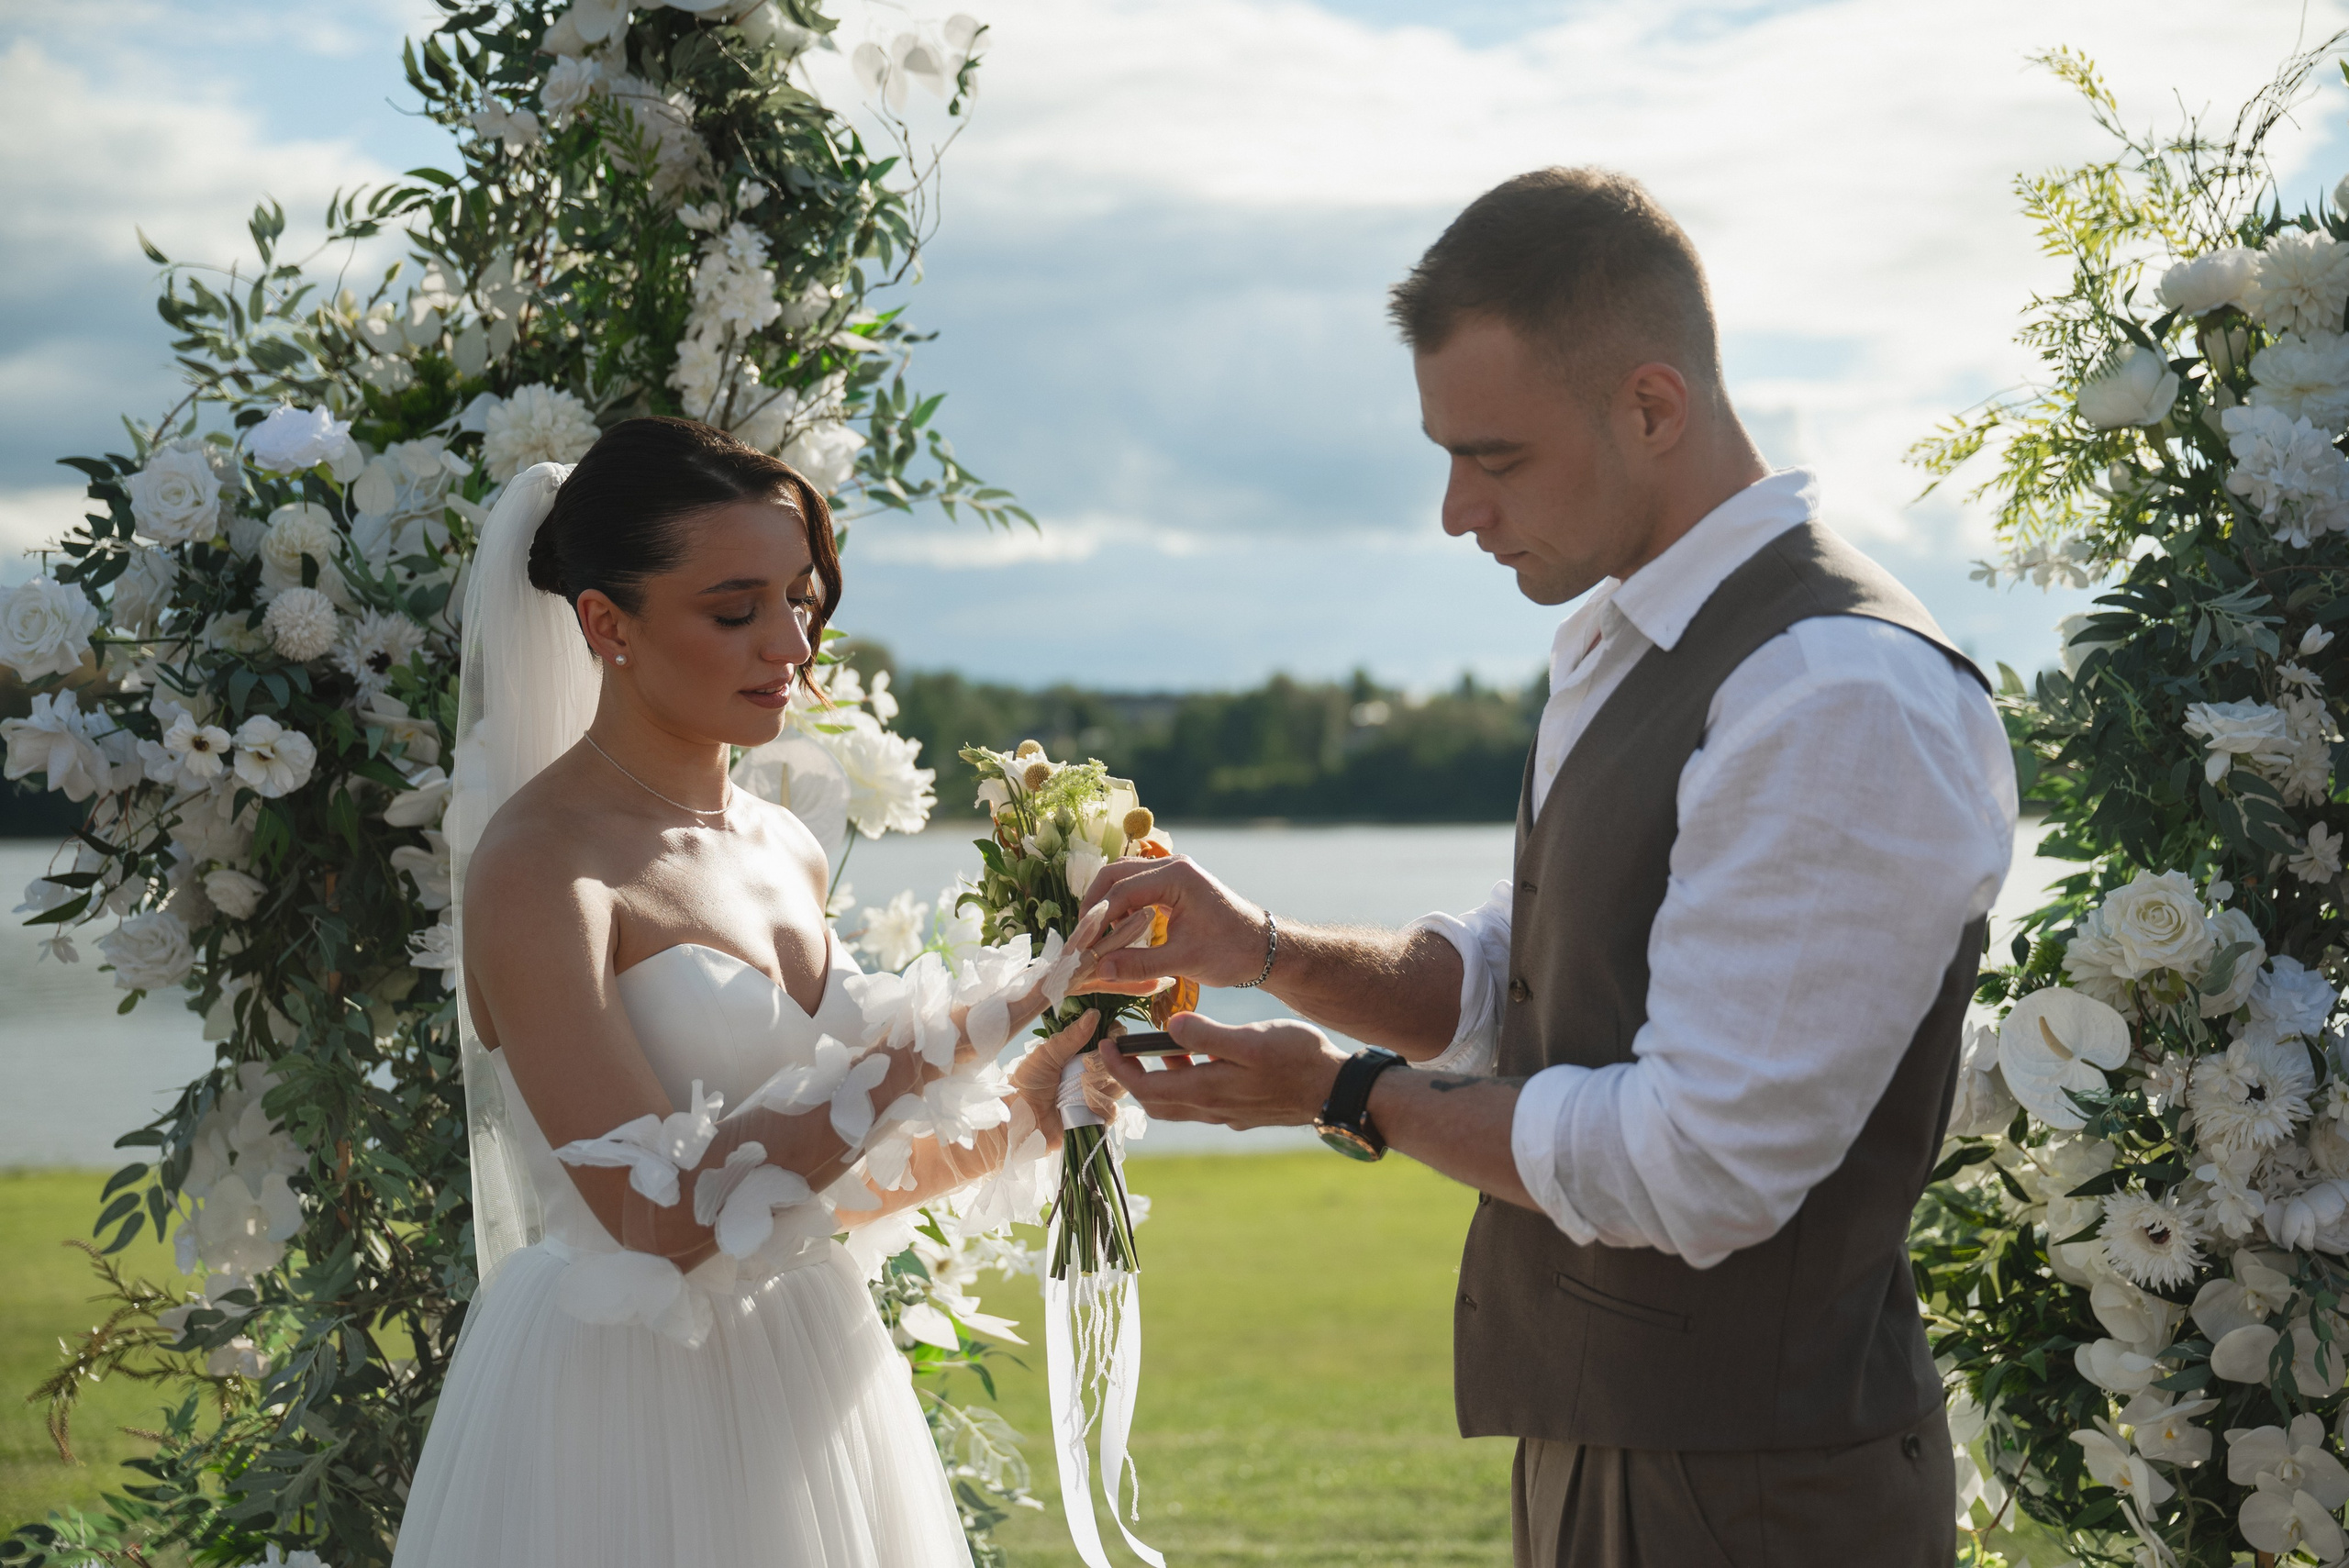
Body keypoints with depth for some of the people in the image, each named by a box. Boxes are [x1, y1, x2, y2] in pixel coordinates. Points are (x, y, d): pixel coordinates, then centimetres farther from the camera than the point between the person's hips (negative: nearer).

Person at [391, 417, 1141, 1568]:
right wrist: (943, 1041, -23)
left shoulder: (789, 856, 8)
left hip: (806, 1391, 7)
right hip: (621, 1410, -7)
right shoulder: (537, 869, -14)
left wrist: (1028, 1109, 1)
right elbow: (659, 1214, -23)